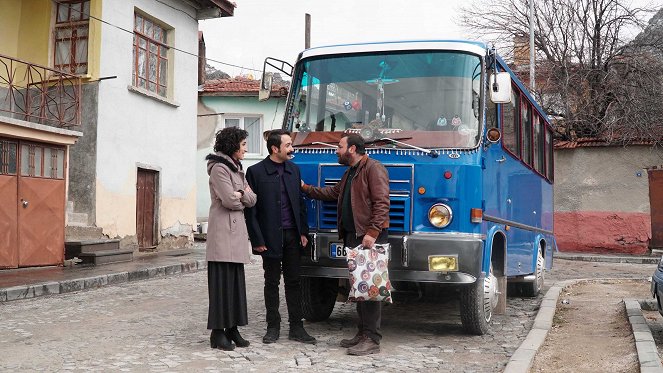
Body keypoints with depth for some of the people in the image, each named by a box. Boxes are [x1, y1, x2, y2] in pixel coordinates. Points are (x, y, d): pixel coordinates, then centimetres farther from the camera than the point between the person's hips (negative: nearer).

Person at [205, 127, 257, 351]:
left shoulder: (237, 169, 19)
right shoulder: (219, 168, -8)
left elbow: (252, 200, 11)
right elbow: (229, 200, -16)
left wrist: (241, 193, -8)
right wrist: (243, 198, 4)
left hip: (236, 231, 9)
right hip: (223, 231, -9)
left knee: (236, 281, 8)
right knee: (222, 281, -6)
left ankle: (232, 329, 13)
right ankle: (217, 333, -1)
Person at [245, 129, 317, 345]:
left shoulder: (294, 170, 9)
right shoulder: (256, 172, -6)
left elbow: (300, 203, 13)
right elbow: (251, 209, -7)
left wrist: (303, 232, 6)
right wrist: (257, 240, -11)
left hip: (292, 236, 4)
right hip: (270, 237, -4)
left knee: (293, 282, 7)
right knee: (272, 283, 7)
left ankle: (296, 327, 14)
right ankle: (273, 327, 17)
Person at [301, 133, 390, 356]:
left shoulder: (373, 169, -10)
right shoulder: (349, 173, 23)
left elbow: (382, 203, -17)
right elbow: (333, 193, 33)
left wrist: (372, 233, -23)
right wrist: (306, 189, 30)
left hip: (370, 237, -10)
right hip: (352, 236, 10)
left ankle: (372, 339, -5)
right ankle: (362, 333, 22)